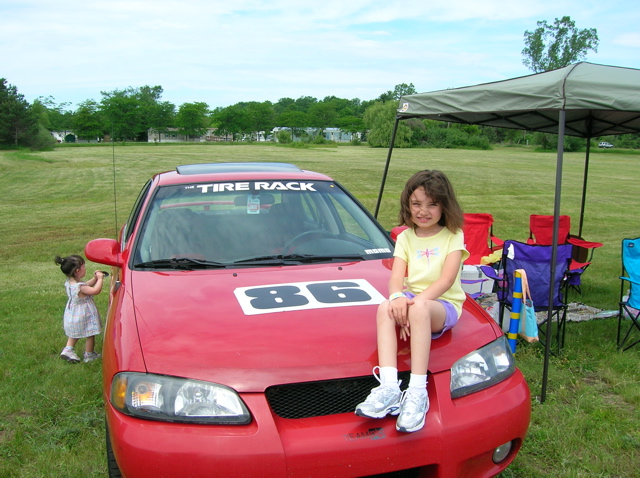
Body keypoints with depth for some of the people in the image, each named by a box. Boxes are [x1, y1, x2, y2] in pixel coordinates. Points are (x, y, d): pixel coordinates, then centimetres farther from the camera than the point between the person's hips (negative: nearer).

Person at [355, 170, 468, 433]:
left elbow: (446, 279, -10)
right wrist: (397, 297, -23)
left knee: (419, 308, -38)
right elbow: (396, 277, 0)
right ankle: (389, 386, -41)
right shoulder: (405, 238, 13)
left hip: (444, 304, -4)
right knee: (385, 308, -30)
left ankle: (417, 392, -41)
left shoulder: (453, 236, 3)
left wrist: (420, 299, -25)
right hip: (411, 300, 4)